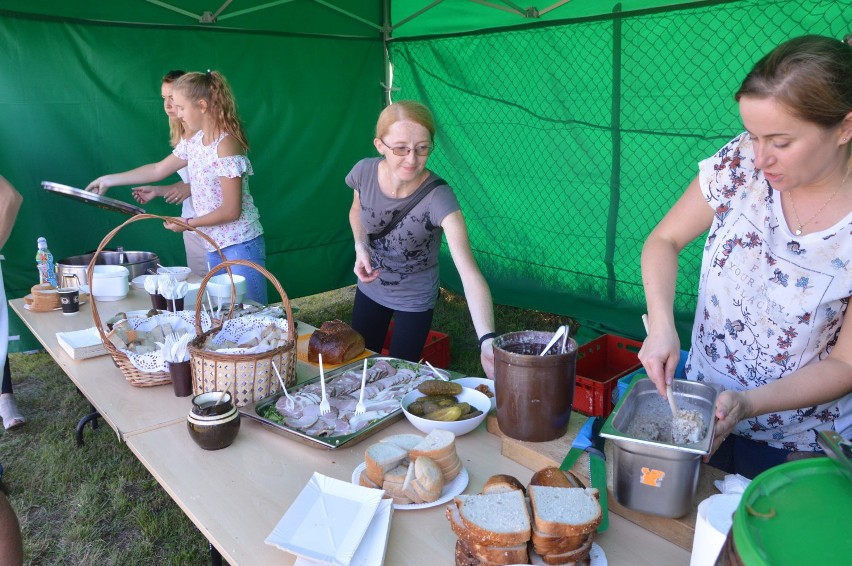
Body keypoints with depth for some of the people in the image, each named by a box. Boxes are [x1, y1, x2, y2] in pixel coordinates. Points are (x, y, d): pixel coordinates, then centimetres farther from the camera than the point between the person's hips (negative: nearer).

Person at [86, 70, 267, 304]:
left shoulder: (226, 145, -17)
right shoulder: (193, 142, 9)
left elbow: (231, 211, -18)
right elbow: (158, 170, 23)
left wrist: (188, 223, -6)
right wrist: (109, 179, 27)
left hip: (240, 246, -8)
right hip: (214, 246, 8)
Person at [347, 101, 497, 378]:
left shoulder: (438, 198, -34)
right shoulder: (364, 171, -21)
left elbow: (469, 272, -43)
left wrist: (487, 340, -56)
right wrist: (361, 246, -17)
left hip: (415, 301, -3)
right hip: (370, 290, 4)